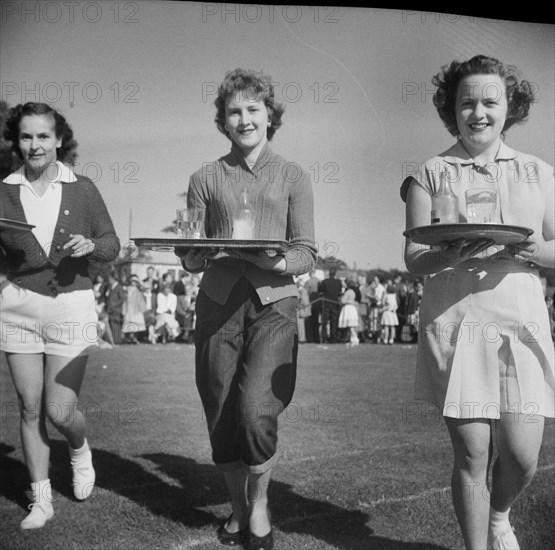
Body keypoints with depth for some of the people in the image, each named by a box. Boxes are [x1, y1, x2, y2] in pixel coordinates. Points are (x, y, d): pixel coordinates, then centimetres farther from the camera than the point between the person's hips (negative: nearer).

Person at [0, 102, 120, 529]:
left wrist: (90, 245, -16)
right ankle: (41, 500, 21)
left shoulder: (82, 189, 1)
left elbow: (112, 245, 6)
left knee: (60, 411, -3)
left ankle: (80, 449, 33)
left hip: (72, 306, -2)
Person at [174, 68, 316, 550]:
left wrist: (270, 259, -19)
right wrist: (206, 254, -14)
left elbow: (307, 253, 2)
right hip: (219, 302, 2)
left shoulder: (293, 177, 9)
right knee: (221, 417, 3)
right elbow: (188, 255, 10)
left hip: (274, 302, -2)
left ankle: (261, 504, 11)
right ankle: (238, 508, 28)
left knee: (255, 409, -17)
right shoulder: (205, 179, 12)